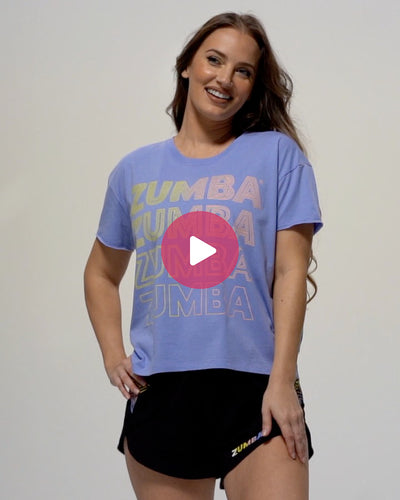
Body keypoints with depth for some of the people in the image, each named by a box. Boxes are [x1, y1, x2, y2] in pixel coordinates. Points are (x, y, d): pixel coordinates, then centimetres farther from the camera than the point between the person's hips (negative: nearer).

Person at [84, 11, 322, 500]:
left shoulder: (278, 154, 3)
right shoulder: (135, 170, 12)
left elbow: (291, 272, -3)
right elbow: (101, 273, 23)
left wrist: (282, 381, -10)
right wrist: (112, 355, 8)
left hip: (256, 390, -3)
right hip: (158, 391, 3)